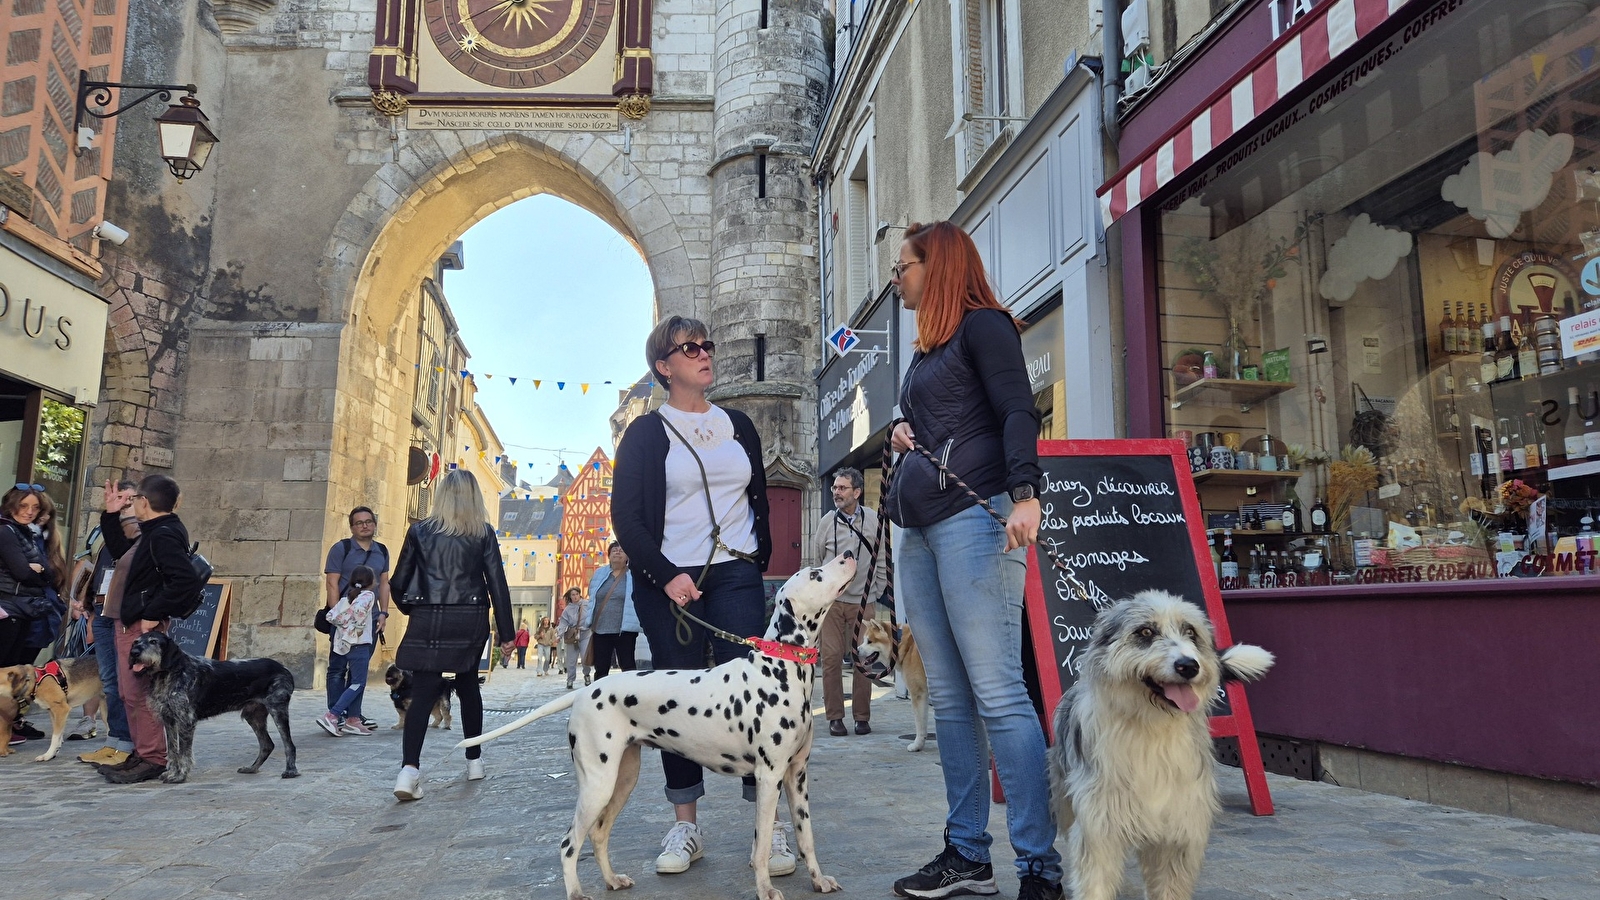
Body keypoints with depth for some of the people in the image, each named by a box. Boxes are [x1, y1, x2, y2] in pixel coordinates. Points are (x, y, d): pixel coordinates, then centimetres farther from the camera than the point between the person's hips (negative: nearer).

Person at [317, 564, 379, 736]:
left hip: (343, 643, 8)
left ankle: (352, 720, 13)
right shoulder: (368, 595, -6)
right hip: (358, 644, -8)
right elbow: (359, 609, -27)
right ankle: (331, 716, -16)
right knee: (358, 683, -5)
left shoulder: (347, 596, 15)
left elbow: (331, 616, 7)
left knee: (355, 682, 14)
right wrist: (359, 628, -16)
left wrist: (344, 624, 10)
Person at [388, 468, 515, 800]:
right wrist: (506, 633, 3)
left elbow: (400, 580, 7)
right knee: (468, 685, 18)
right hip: (470, 620, 1)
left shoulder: (420, 530, 4)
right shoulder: (483, 533, 2)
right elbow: (497, 584, -1)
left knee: (422, 692, -3)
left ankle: (409, 767, -21)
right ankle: (474, 760, 25)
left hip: (428, 620, 0)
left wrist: (412, 609, 28)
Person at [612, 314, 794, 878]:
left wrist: (758, 563, 8)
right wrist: (665, 577, -12)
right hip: (668, 583, -2)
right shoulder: (647, 432, 4)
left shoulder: (739, 426, 14)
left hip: (735, 576, 2)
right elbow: (626, 517, -2)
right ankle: (685, 825, 12)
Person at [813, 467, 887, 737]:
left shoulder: (873, 520, 1)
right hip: (831, 601, 0)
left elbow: (882, 560, 9)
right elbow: (816, 561, 11)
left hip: (864, 602, 0)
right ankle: (834, 717, 6)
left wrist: (877, 591, 9)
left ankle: (862, 716, 13)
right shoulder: (827, 522, 2)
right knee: (831, 657, -3)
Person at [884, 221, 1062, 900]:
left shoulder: (983, 324, 0)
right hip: (917, 529, 9)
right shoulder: (926, 349, 25)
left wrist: (1024, 496, -26)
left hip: (973, 518, -9)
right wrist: (900, 431, 10)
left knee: (998, 694, -12)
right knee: (949, 698, 7)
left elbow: (1018, 413, -12)